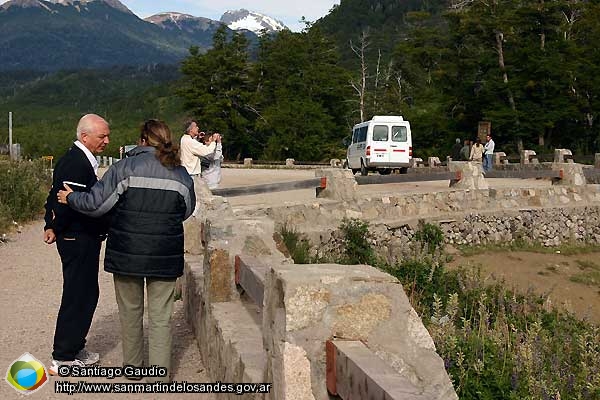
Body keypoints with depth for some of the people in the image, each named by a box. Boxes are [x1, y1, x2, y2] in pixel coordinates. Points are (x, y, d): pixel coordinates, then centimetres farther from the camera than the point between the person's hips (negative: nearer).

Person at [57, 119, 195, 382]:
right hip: (165, 256, 1)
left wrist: (70, 198, 11)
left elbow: (95, 204, -8)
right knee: (160, 316, 8)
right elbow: (186, 211, 13)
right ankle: (160, 374, 10)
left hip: (127, 253, -1)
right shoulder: (182, 175, 0)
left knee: (130, 311, 17)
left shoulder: (126, 167, -8)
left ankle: (132, 366, 30)